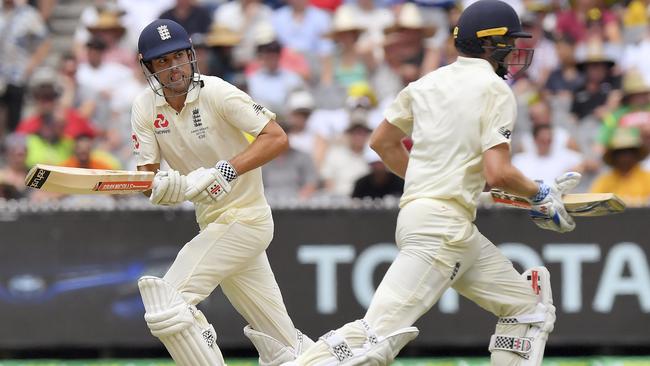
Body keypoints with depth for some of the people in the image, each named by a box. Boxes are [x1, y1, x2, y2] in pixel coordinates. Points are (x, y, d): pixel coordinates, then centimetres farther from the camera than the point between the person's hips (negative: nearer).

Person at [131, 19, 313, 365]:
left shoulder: (216, 92, -17)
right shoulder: (145, 107, -1)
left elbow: (277, 138, -22)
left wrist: (225, 171, -34)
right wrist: (161, 185, -29)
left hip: (244, 217, -7)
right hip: (212, 221, 7)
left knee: (167, 304, -19)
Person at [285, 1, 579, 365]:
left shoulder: (429, 83, 16)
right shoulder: (495, 90, -6)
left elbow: (382, 141, 26)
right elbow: (497, 172, -15)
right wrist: (540, 193, 2)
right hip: (443, 223, -9)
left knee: (530, 308, 13)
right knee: (377, 336, -17)